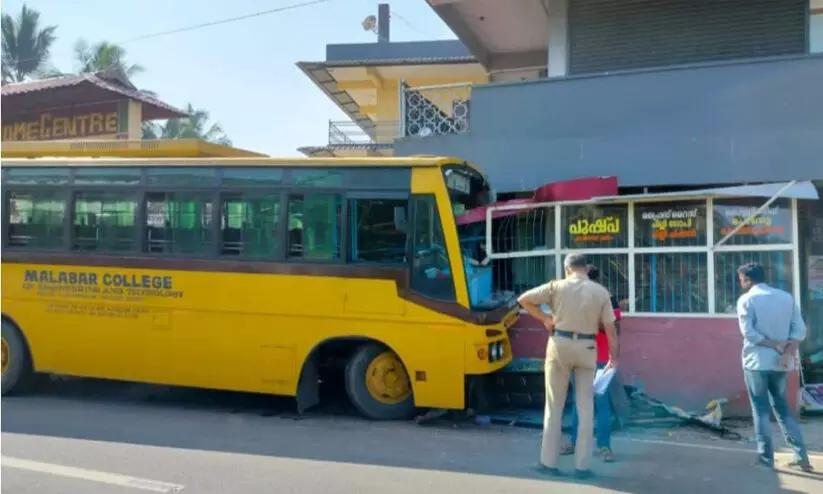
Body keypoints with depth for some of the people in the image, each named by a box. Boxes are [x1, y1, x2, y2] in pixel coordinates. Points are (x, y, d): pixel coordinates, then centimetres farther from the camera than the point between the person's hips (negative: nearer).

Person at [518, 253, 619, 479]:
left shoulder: (557, 286, -2)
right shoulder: (601, 292, 1)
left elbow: (523, 300, -1)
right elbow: (610, 328, 1)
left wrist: (544, 318, 7)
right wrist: (614, 357, 10)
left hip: (560, 345, -1)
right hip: (586, 349, 1)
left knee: (555, 406, 8)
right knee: (585, 408, 10)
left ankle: (549, 462, 13)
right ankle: (582, 466, 12)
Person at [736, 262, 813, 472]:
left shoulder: (746, 300, -7)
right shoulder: (786, 297, 7)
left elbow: (749, 333, -16)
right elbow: (800, 329, 0)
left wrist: (776, 345, -10)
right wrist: (788, 352, -9)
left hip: (757, 362, -5)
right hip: (781, 363, 5)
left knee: (761, 410, 5)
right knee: (783, 407, 17)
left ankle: (766, 458, 9)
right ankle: (801, 457, 15)